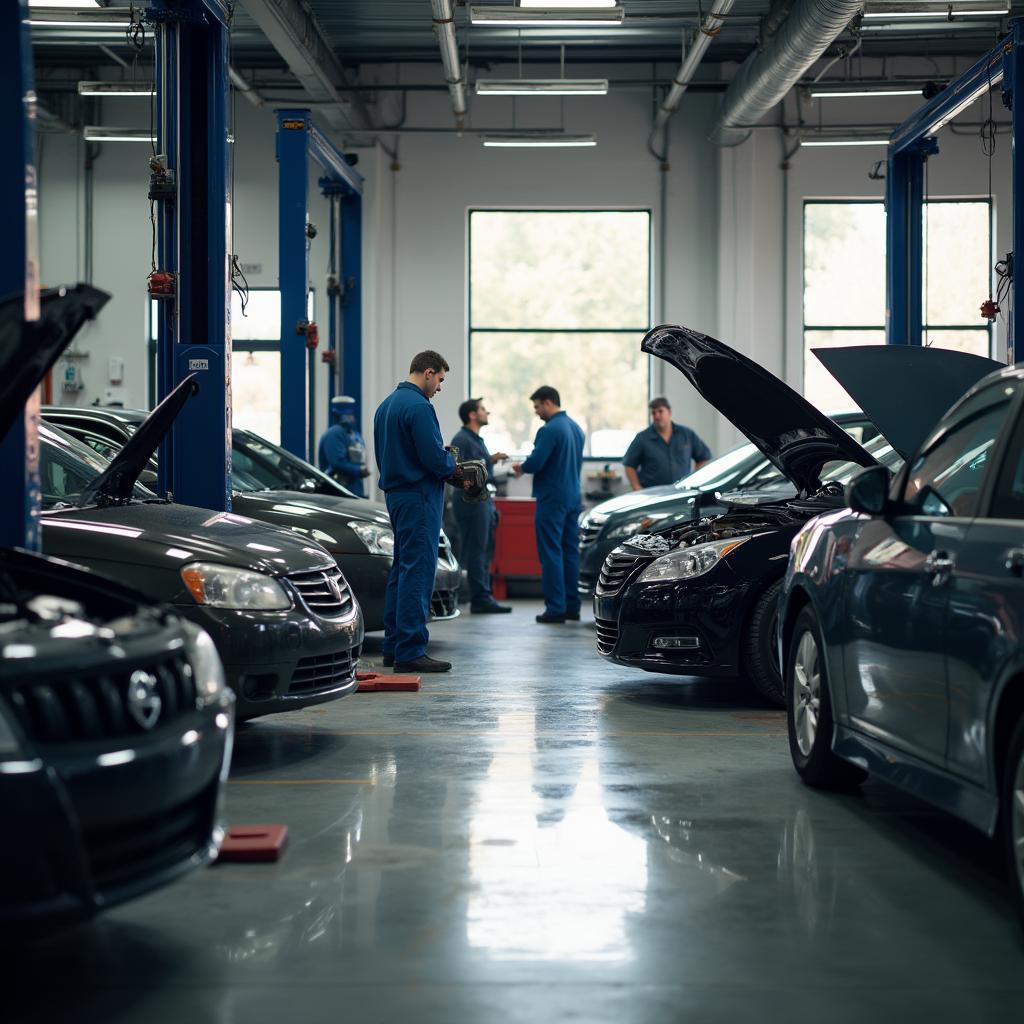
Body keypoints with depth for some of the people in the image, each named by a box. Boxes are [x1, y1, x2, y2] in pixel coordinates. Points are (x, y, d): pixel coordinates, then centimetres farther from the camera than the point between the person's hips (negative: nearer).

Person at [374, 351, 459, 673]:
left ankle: (394, 646, 18)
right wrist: (452, 464, 2)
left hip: (395, 494, 10)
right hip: (419, 496, -10)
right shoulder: (418, 406, -16)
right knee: (418, 571, -9)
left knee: (402, 569, 15)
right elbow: (435, 459, -21)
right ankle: (410, 651, -10)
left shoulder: (386, 405, 15)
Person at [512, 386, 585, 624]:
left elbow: (535, 463, -20)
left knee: (551, 553, -5)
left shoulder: (550, 430, -15)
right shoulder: (575, 428, 13)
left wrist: (521, 467, 2)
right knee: (570, 551, 10)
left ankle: (556, 608, -6)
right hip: (573, 497, 8)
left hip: (552, 498, -8)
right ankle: (572, 606, 12)